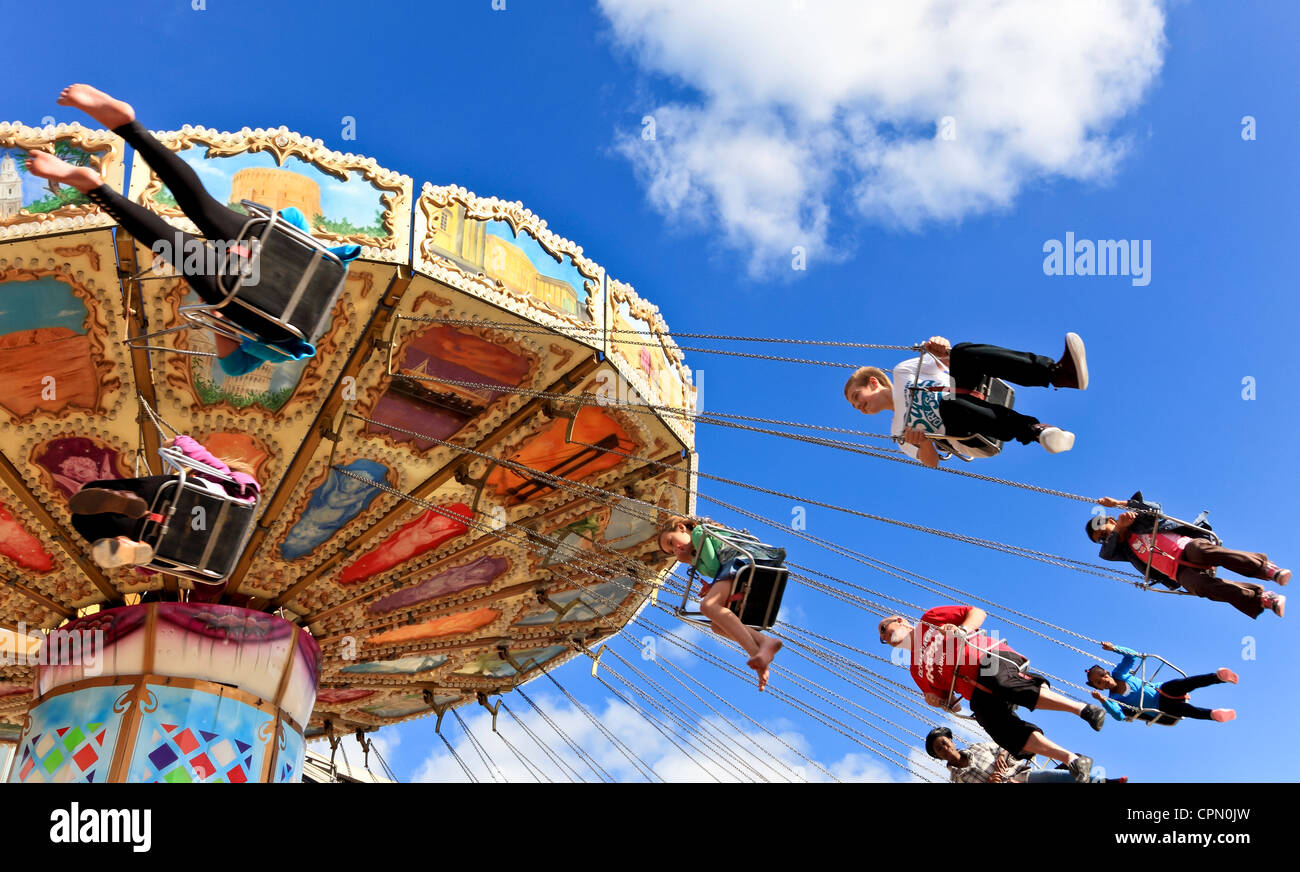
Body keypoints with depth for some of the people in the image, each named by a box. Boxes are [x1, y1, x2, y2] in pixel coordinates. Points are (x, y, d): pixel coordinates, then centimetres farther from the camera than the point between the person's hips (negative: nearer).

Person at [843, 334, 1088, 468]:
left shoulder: (902, 372, 25)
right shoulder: (898, 431, 26)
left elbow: (952, 361, 15)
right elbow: (931, 462, 13)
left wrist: (944, 350, -9)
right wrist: (920, 443, -10)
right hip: (968, 431, 0)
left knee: (963, 353, -32)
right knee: (946, 405, -39)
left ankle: (1056, 372, -47)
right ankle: (1034, 430, -56)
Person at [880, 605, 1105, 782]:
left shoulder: (931, 618, 19)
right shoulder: (917, 671, 28)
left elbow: (978, 613, 12)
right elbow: (953, 704, 27)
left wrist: (961, 630, -7)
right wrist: (939, 702, 5)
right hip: (979, 697, 4)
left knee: (1004, 684, -36)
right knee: (1005, 733, -22)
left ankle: (1084, 710, -34)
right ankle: (1072, 760, -25)